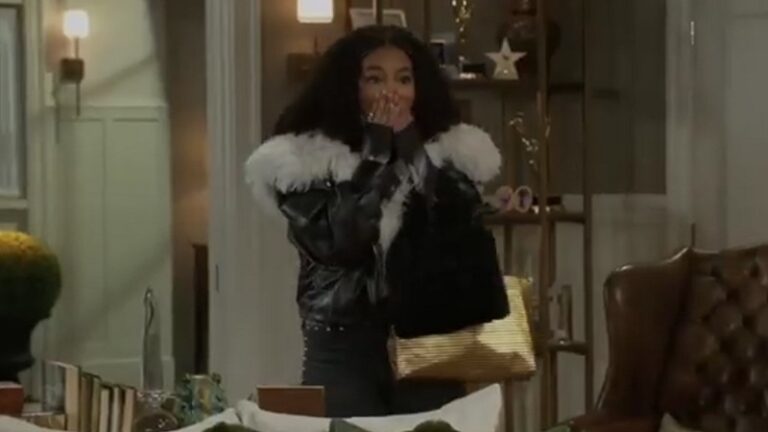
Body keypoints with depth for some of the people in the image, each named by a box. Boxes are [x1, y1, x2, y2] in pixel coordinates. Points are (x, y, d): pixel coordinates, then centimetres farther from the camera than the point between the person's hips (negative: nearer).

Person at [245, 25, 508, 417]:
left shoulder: (448, 153, 7)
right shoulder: (302, 160, -2)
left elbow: (465, 237, -9)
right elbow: (337, 243, -17)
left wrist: (411, 149, -8)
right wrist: (377, 152, -11)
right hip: (345, 353, -2)